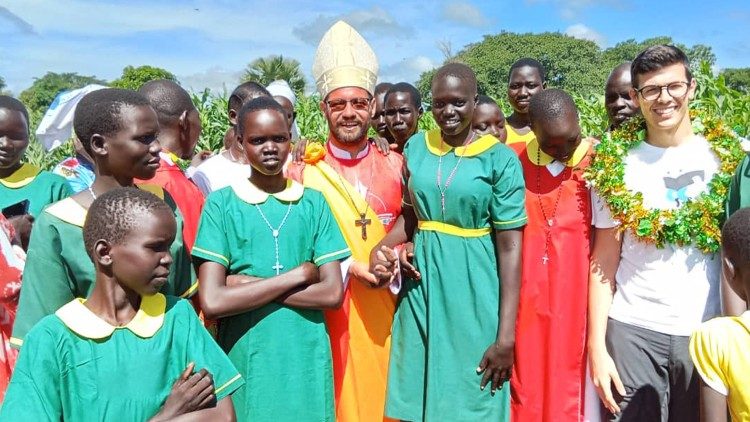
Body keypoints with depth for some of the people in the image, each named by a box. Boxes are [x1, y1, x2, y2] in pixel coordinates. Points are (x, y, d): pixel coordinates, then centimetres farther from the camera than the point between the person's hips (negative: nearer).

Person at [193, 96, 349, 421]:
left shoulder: (314, 202, 1)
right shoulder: (221, 203, -5)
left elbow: (333, 293, -6)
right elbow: (212, 302, -13)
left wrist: (247, 284, -12)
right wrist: (297, 275, -13)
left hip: (306, 360, 2)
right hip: (245, 360, -1)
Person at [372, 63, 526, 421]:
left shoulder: (500, 159, -9)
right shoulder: (417, 147, 4)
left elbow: (510, 247, -11)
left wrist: (506, 336, -14)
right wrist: (382, 247, -5)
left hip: (475, 292, -3)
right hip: (421, 286, 4)